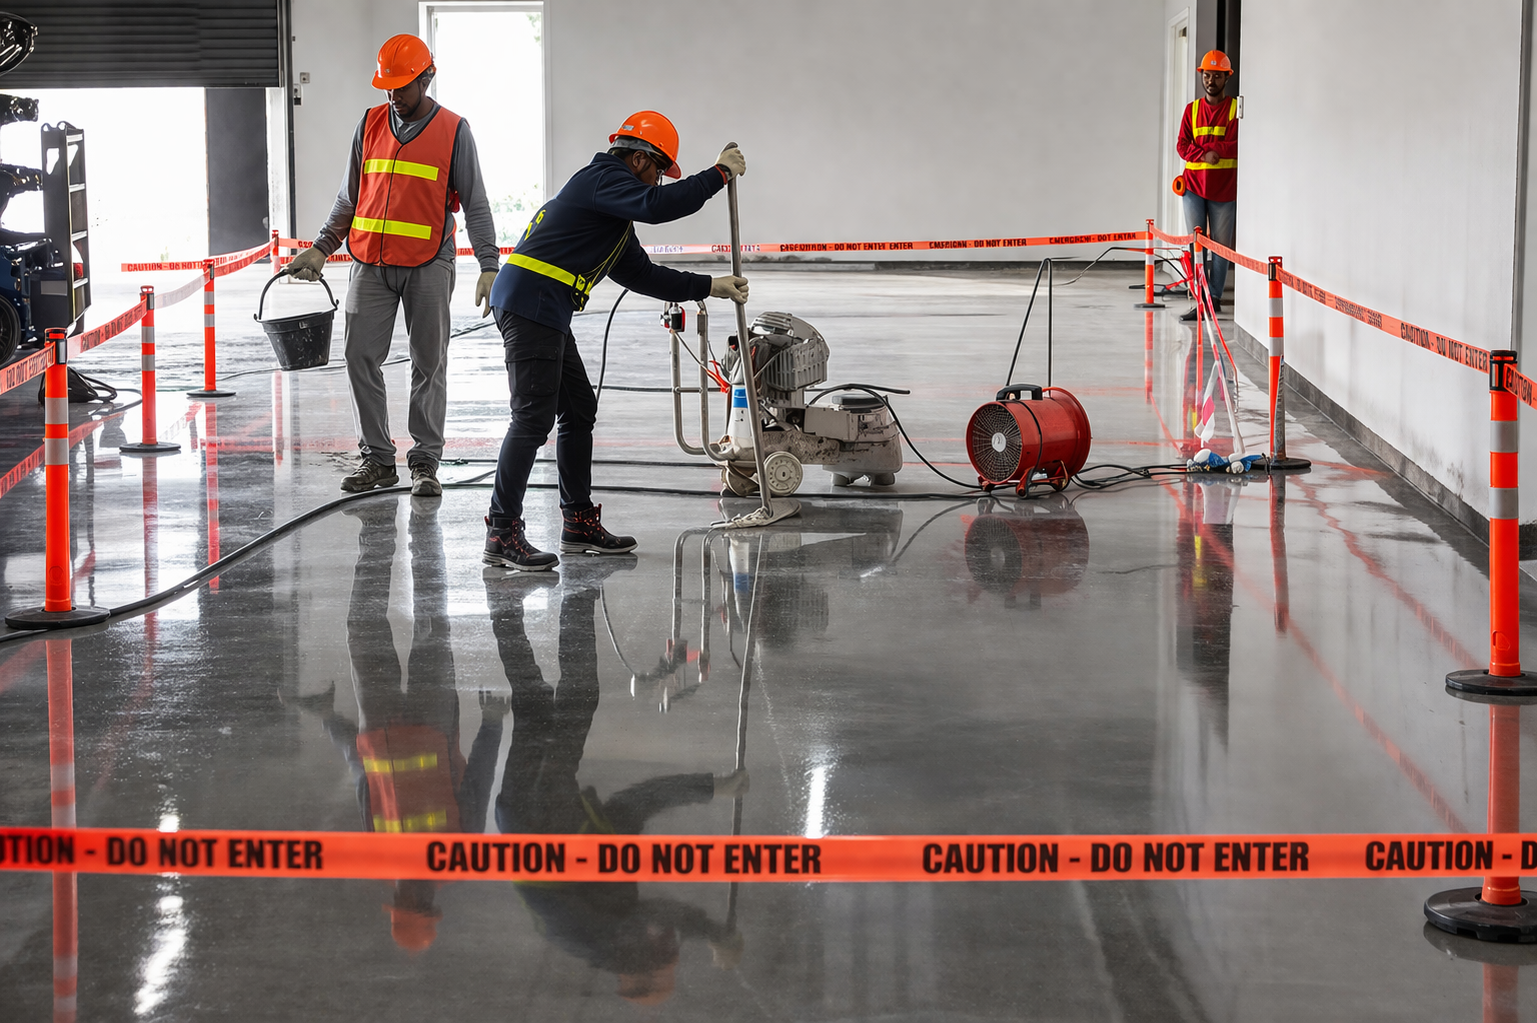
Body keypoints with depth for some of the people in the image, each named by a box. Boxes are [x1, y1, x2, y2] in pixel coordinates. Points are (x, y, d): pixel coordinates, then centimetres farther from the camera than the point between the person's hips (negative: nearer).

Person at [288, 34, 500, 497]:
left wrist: (489, 266, -7)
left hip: (428, 266, -3)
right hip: (371, 263, 3)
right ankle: (377, 458, 8)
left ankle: (425, 462, 8)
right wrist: (321, 248, 8)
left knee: (429, 364, 1)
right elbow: (349, 197, 16)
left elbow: (475, 204, 1)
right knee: (361, 357, -1)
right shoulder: (370, 125, 9)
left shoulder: (453, 130, 0)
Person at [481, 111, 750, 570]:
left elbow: (640, 274, 28)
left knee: (579, 409, 15)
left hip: (544, 312, 11)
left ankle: (579, 522, 21)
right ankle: (501, 533, -13)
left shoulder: (612, 196, 25)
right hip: (530, 304, -11)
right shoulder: (603, 178, -7)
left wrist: (711, 287, 26)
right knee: (533, 417, -14)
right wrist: (718, 174, -15)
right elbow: (657, 205, -25)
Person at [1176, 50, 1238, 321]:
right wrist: (1205, 154, -14)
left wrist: (1207, 148, -14)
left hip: (1224, 189, -2)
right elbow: (1182, 145, 4)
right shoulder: (1192, 109, 12)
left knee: (1220, 245, 1)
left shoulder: (1236, 108, 1)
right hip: (1194, 186, 3)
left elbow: (1237, 145, -9)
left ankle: (1215, 297, 12)